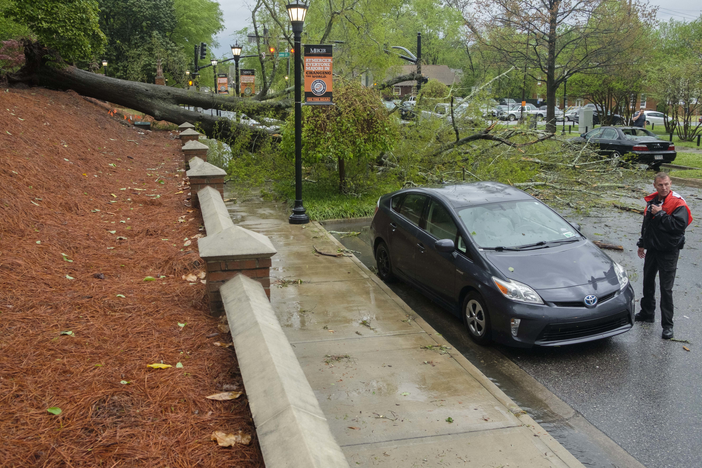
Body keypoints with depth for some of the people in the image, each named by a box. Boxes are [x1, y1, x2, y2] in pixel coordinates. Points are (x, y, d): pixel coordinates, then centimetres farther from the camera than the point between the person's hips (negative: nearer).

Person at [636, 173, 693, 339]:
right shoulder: (652, 201, 6)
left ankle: (667, 325, 5)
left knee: (666, 288, -4)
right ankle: (647, 313, 37)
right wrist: (642, 244, 21)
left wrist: (660, 214, -24)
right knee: (648, 282, 19)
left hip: (669, 252, -7)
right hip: (652, 249, 7)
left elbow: (679, 225, -29)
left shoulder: (678, 204, -16)